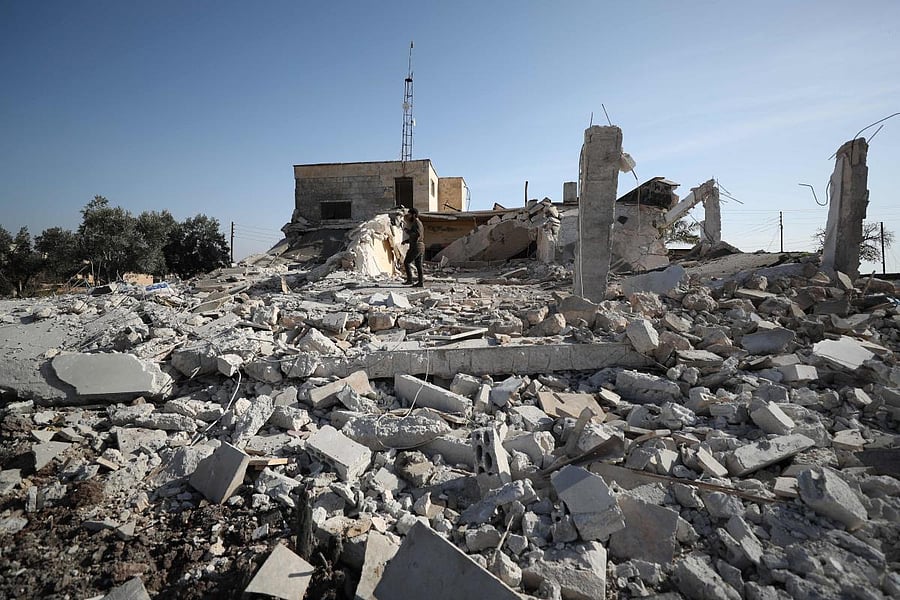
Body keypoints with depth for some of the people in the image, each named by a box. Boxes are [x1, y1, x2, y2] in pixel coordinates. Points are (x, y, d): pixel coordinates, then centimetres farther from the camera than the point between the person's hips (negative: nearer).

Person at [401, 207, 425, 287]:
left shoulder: (416, 223, -12)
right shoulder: (419, 223, 20)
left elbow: (417, 235, -24)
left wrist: (407, 231, -13)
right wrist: (406, 241, 18)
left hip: (415, 247, -10)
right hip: (421, 246, 10)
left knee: (406, 263, -3)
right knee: (418, 265, 7)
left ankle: (409, 280, -4)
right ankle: (421, 282, 5)